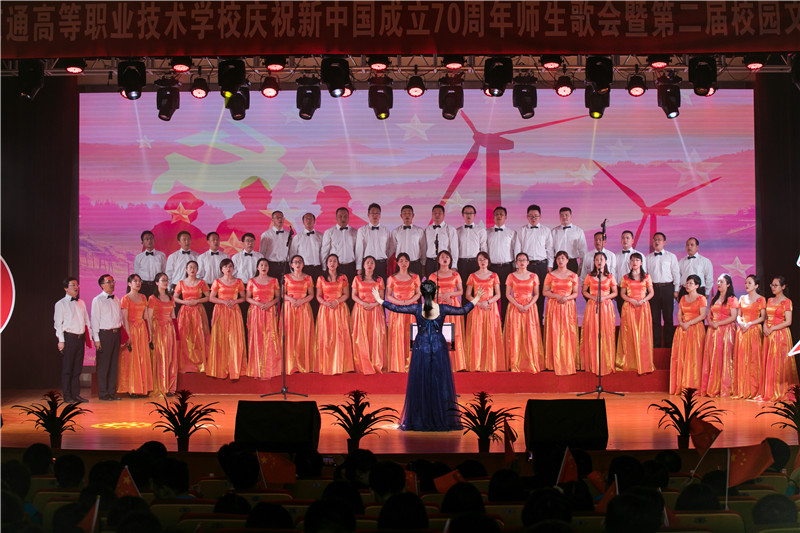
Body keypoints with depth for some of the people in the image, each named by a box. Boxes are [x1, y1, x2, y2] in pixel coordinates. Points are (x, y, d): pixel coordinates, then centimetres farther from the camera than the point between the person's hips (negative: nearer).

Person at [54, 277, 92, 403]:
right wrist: (61, 340, -11)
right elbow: (58, 323, -5)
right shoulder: (61, 304, -2)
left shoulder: (81, 303, 15)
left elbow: (87, 320, 18)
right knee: (67, 368, -1)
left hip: (80, 337, 5)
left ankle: (76, 394, 16)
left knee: (78, 367, 9)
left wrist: (91, 335, 12)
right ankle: (67, 396, 4)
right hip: (69, 337, -5)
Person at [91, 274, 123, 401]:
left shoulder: (116, 300, 14)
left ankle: (112, 392, 14)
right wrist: (96, 339, -11)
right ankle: (103, 393, 4)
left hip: (116, 333, 6)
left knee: (114, 364, 8)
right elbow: (95, 320, -6)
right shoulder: (97, 300, -4)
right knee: (103, 365, -2)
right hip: (104, 333, -6)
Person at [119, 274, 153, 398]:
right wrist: (128, 336, -16)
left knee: (143, 359, 5)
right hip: (131, 329, -6)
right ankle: (132, 389, 2)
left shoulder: (143, 298, 12)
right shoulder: (125, 299, -5)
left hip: (142, 329, 6)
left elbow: (145, 316, 13)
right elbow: (125, 319, -10)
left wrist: (148, 332, 7)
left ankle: (142, 389, 11)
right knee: (132, 359, -3)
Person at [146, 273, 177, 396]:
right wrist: (151, 334, -12)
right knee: (160, 359, -5)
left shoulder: (170, 298, 14)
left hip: (170, 330, 6)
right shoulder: (153, 299, -3)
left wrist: (175, 330, 11)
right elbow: (149, 317, -6)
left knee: (171, 358, 4)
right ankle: (160, 388, -1)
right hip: (158, 329, -5)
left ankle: (170, 387, 10)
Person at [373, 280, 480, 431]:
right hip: (439, 349, 0)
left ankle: (420, 421, 7)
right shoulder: (442, 309, -6)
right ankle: (441, 420, 7)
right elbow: (463, 310, 2)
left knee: (420, 384, 5)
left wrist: (380, 300, 11)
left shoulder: (417, 309, -7)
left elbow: (396, 308, -2)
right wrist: (476, 299, 16)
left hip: (421, 349, 0)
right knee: (440, 384, 5)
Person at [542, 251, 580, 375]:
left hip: (568, 306, 0)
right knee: (554, 334, -3)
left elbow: (576, 293, 6)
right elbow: (545, 292, 3)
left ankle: (569, 363, 4)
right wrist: (557, 296, -12)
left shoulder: (573, 275, 6)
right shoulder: (550, 275, 5)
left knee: (568, 334, -3)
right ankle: (556, 363, 3)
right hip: (553, 306, 0)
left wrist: (567, 298, -13)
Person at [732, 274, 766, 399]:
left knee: (754, 359, -6)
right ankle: (741, 390, 6)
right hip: (742, 331, 4)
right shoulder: (742, 298, 14)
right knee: (741, 359, 1)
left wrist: (749, 324, -15)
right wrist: (740, 322, -5)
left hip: (754, 331, -4)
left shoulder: (761, 299, 0)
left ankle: (753, 390, -1)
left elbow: (763, 317, -5)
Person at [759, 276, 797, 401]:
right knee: (768, 363, 4)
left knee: (780, 364, -6)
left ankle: (781, 393, -1)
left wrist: (772, 329, -14)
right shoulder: (770, 300, 14)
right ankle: (769, 392, 9)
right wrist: (765, 327, -1)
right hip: (769, 336, 6)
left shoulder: (786, 302, -5)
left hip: (781, 335, -6)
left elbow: (788, 322, -12)